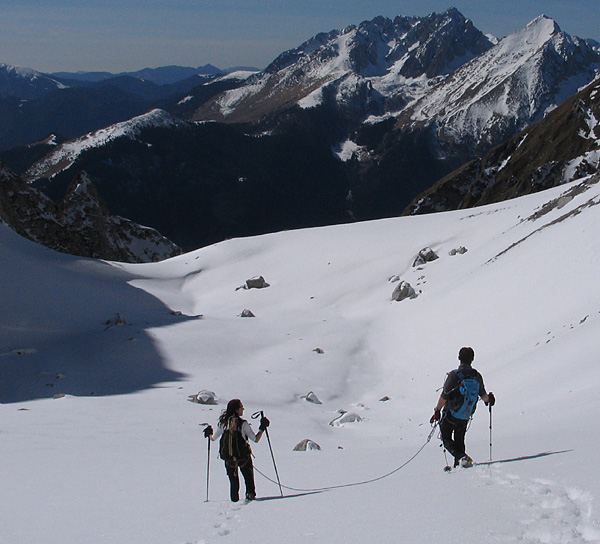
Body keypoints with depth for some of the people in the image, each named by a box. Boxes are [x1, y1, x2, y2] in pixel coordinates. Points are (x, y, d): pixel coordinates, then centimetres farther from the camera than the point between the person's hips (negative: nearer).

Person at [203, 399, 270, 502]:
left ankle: (234, 499, 15)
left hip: (228, 458, 3)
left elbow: (214, 438, 6)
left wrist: (209, 433, 27)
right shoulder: (243, 424, -16)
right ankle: (250, 493, 4)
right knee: (248, 477, 18)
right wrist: (262, 428, -4)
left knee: (233, 480, 18)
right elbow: (255, 439, -14)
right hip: (243, 456, -3)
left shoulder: (223, 423, -4)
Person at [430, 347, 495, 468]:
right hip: (466, 416, 5)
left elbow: (444, 397, -18)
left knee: (446, 439, 7)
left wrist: (437, 411, -7)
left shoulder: (454, 375, -19)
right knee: (459, 440, 22)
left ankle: (462, 457, -14)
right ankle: (458, 465, 19)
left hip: (451, 414, -5)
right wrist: (489, 399, 32)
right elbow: (483, 396, 9)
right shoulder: (477, 376, -4)